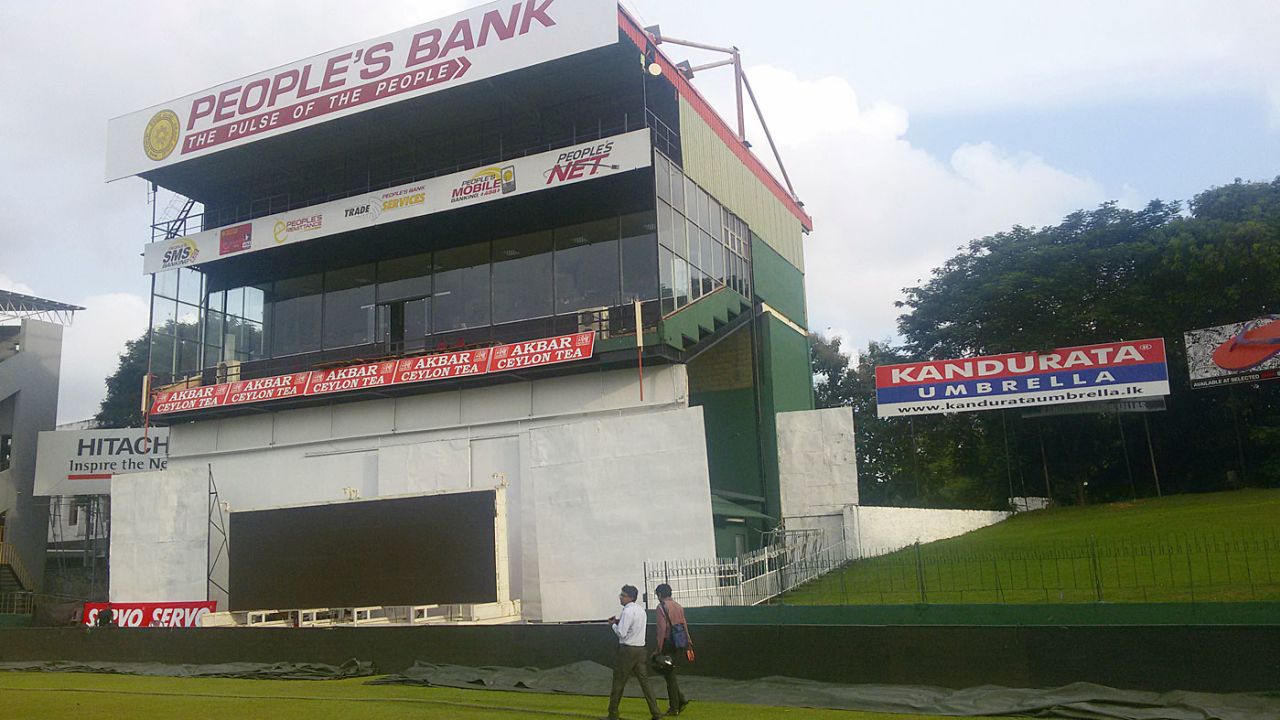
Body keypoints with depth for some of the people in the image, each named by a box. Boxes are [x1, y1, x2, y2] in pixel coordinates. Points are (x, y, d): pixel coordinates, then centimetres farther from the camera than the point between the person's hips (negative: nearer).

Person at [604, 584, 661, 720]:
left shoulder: (628, 611, -15)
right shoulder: (641, 610, 12)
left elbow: (621, 633, -19)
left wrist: (614, 624, -2)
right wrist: (619, 621, 11)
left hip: (627, 650, -8)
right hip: (640, 649, 8)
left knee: (618, 683, 4)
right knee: (645, 681, 8)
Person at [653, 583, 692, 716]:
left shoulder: (662, 606, -10)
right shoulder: (678, 606, 12)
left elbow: (662, 628, -15)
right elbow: (684, 625, 11)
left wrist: (659, 649, -13)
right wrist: (688, 643, 14)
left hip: (669, 644, -7)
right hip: (679, 644, 7)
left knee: (670, 675, 3)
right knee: (670, 673, 18)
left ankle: (674, 708, 8)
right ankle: (681, 700, 12)